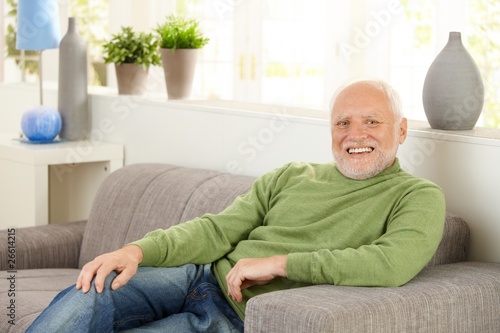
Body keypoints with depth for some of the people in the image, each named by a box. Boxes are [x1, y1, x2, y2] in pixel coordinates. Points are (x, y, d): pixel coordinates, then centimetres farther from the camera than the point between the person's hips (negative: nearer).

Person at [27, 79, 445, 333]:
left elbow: (394, 263, -22)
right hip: (203, 277, 5)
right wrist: (139, 250, -10)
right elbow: (217, 229, 9)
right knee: (86, 298, -22)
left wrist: (279, 262, -18)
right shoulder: (291, 176, 16)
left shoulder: (418, 196, -1)